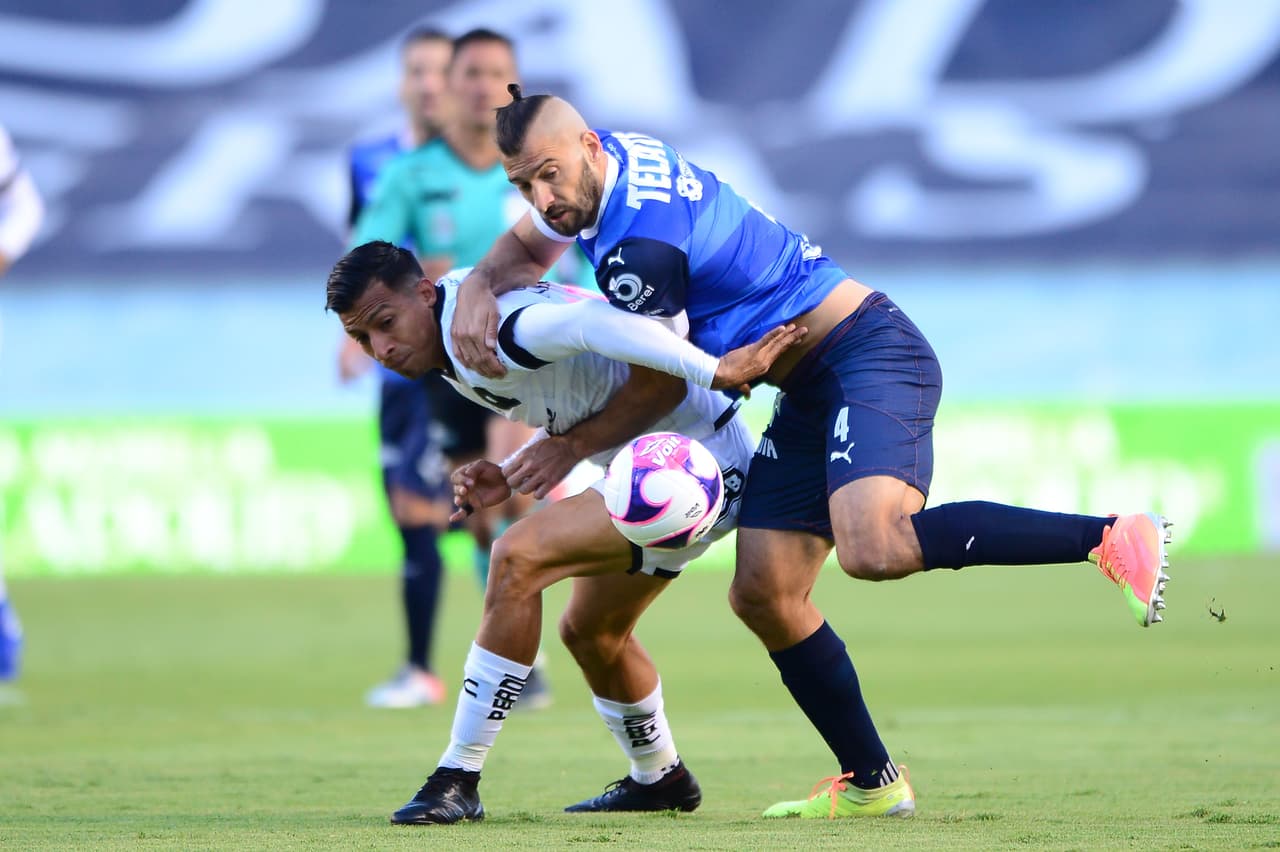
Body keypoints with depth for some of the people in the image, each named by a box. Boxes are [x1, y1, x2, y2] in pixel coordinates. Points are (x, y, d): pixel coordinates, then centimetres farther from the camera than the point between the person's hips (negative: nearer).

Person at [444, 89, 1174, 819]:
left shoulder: (639, 245, -21)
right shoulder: (615, 162, 7)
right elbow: (524, 250, 25)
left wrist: (571, 449, 6)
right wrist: (477, 290, 3)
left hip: (871, 355, -10)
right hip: (813, 392, 10)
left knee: (874, 549, -32)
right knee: (763, 593, 3)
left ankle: (1109, 539, -26)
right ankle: (872, 784, 11)